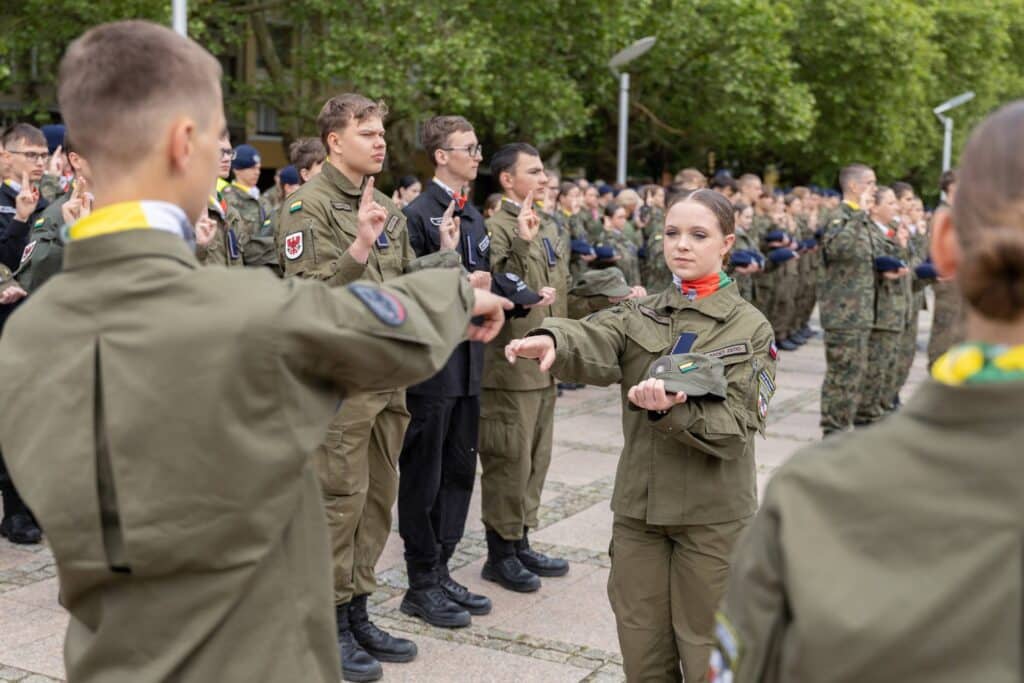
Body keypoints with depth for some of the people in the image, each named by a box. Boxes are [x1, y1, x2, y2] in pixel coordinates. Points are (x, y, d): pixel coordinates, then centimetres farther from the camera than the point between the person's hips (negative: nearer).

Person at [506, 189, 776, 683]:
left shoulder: (749, 327, -3)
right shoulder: (639, 316, 5)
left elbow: (737, 424, -13)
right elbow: (594, 340, -18)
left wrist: (671, 410, -31)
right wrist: (551, 340, -40)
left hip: (712, 512, -3)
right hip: (638, 504, 3)